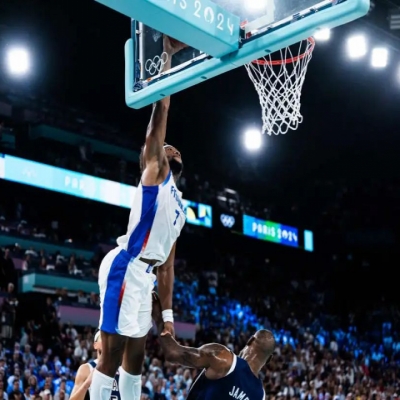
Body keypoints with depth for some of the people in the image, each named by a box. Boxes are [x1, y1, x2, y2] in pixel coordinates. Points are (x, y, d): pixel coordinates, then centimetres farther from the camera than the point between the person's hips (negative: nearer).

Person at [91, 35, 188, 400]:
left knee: (135, 356, 11)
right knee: (112, 353, -9)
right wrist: (168, 55, -4)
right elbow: (161, 109, -3)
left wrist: (168, 312, 19)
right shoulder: (155, 171, 6)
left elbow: (167, 264, 25)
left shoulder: (179, 207, 27)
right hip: (126, 269, -9)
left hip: (145, 274, 9)